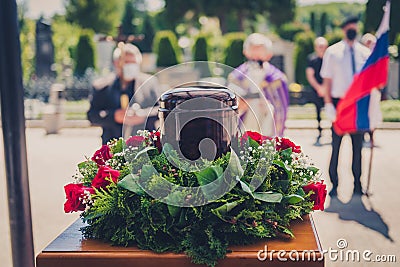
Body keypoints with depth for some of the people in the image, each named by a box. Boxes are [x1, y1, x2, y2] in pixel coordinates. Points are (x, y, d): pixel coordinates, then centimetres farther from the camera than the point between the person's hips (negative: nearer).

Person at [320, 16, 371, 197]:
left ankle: (357, 183, 18)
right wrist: (328, 104, -9)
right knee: (336, 146, 2)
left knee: (358, 145, 7)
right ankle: (334, 184, 12)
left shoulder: (365, 52, 6)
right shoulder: (332, 52, 1)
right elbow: (327, 80, 0)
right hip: (339, 102, -2)